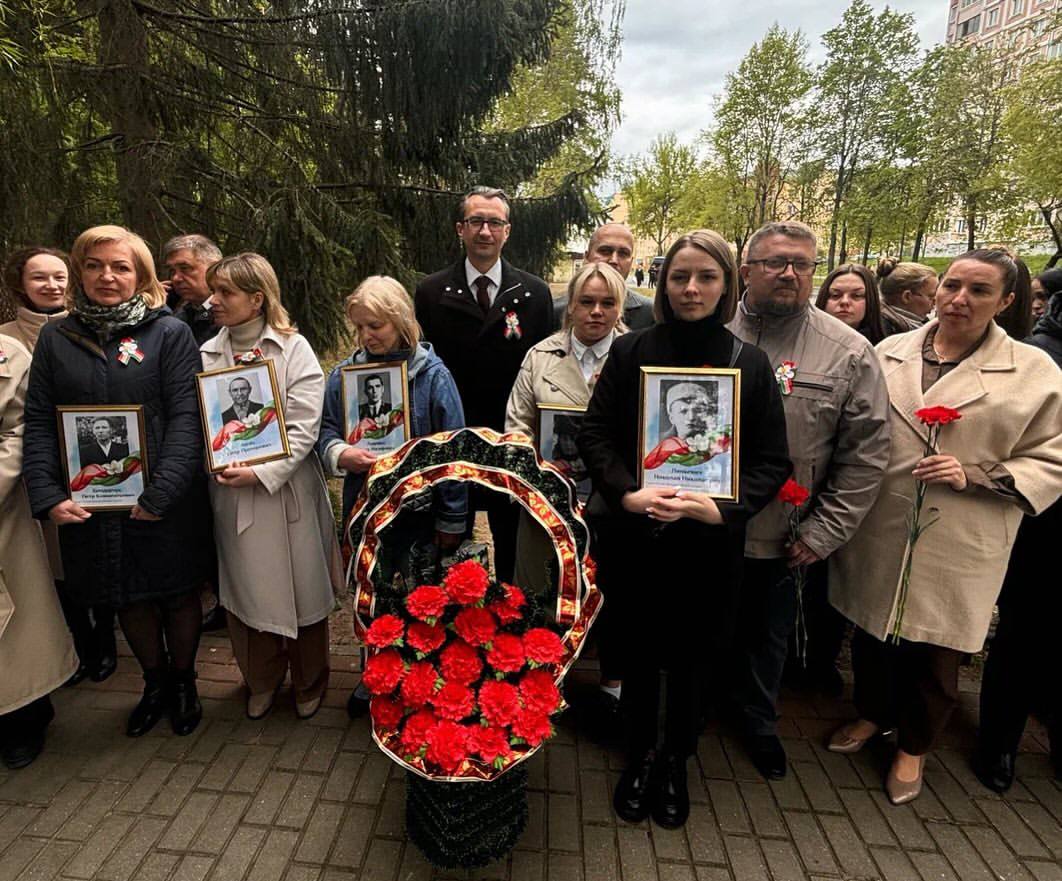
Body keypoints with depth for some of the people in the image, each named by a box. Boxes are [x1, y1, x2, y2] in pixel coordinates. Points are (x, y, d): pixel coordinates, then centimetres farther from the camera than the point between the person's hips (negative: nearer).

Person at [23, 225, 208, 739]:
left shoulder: (170, 333, -5)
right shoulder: (55, 338, 6)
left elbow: (186, 417, -12)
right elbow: (38, 421, 4)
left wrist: (161, 494, -19)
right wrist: (47, 496, -8)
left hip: (161, 501, -3)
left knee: (177, 595, 11)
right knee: (128, 599, 17)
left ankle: (184, 682, 35)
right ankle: (155, 684, 39)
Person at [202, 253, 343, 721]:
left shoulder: (293, 349, -5)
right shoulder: (207, 354, 6)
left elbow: (304, 428, -12)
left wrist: (262, 472, -19)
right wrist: (217, 466, -12)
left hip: (287, 491, -3)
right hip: (230, 494, 3)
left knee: (300, 591, 9)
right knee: (245, 592, 14)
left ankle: (308, 683, 33)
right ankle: (261, 680, 38)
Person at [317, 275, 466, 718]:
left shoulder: (433, 375, -12)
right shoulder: (343, 373, -1)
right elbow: (324, 431, 4)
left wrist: (451, 522, -11)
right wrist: (340, 453, -21)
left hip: (419, 510, -3)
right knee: (370, 599, 20)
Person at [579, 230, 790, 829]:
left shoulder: (750, 364, -1)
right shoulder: (631, 352, -2)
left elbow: (772, 461, -2)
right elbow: (596, 434, -3)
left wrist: (721, 508, -18)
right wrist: (627, 493, -18)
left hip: (709, 543, 1)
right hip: (634, 537, 0)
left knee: (690, 657, 16)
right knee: (639, 651, 15)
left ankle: (676, 763, 41)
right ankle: (640, 756, 40)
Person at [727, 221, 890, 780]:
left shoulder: (850, 352, -7)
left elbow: (865, 455, -6)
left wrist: (823, 532, -9)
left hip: (784, 539, 0)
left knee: (769, 634, 20)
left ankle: (758, 719, 47)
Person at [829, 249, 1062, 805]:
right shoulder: (890, 352, 2)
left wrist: (974, 476, -17)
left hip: (957, 546, -2)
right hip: (878, 533, 2)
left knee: (934, 651, 14)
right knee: (872, 632, 18)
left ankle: (913, 746, 40)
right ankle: (872, 712, 46)